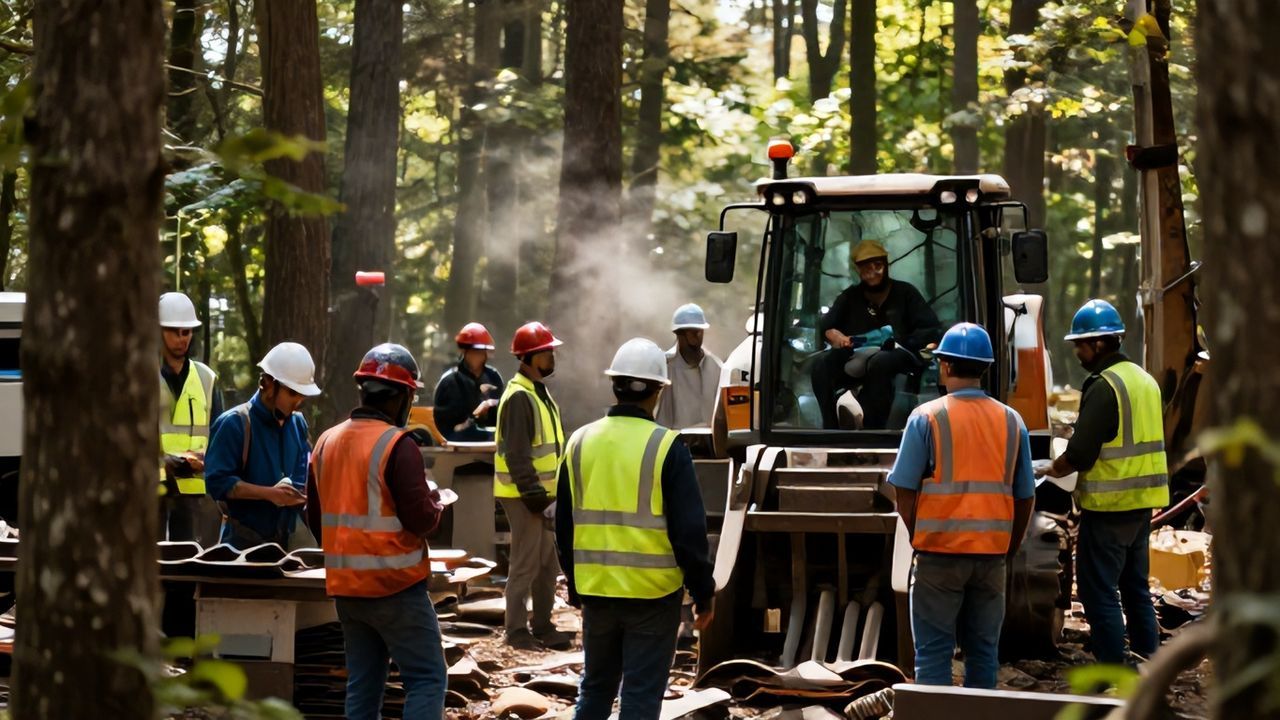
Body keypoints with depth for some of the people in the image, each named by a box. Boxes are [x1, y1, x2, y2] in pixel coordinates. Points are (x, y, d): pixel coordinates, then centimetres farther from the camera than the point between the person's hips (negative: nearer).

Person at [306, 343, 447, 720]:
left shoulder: (326, 442, 7)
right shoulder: (398, 445, -15)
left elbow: (315, 519, 14)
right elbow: (421, 519, -18)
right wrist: (435, 503, 3)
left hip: (344, 587, 7)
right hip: (396, 587, -7)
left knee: (363, 682, 12)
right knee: (427, 677, -3)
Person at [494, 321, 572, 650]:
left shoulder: (540, 393, 15)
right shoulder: (519, 397, -17)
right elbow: (516, 453, -22)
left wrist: (554, 490, 18)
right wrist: (532, 492, -22)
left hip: (544, 492, 10)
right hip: (524, 495, -10)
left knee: (548, 562, 14)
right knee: (525, 564, -4)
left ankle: (542, 625, 22)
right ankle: (517, 631, 3)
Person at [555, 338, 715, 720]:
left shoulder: (580, 443, 3)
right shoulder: (667, 447, -11)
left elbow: (564, 526, 11)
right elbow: (689, 531, -11)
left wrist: (575, 587, 22)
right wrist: (704, 594, -1)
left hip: (596, 589, 4)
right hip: (653, 591, -4)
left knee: (595, 688, 18)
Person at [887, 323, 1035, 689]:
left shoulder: (927, 418, -6)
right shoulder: (1011, 421, 6)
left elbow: (904, 492, -6)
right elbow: (1025, 497, 9)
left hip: (939, 553, -3)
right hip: (991, 555, 3)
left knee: (933, 653, 2)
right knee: (983, 652, 11)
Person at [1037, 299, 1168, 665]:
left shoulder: (1104, 386, -16)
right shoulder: (1145, 380, 12)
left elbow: (1080, 453, -20)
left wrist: (1054, 468, 0)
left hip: (1109, 505, -9)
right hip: (1142, 502, 9)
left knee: (1098, 591, -3)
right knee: (1135, 587, 17)